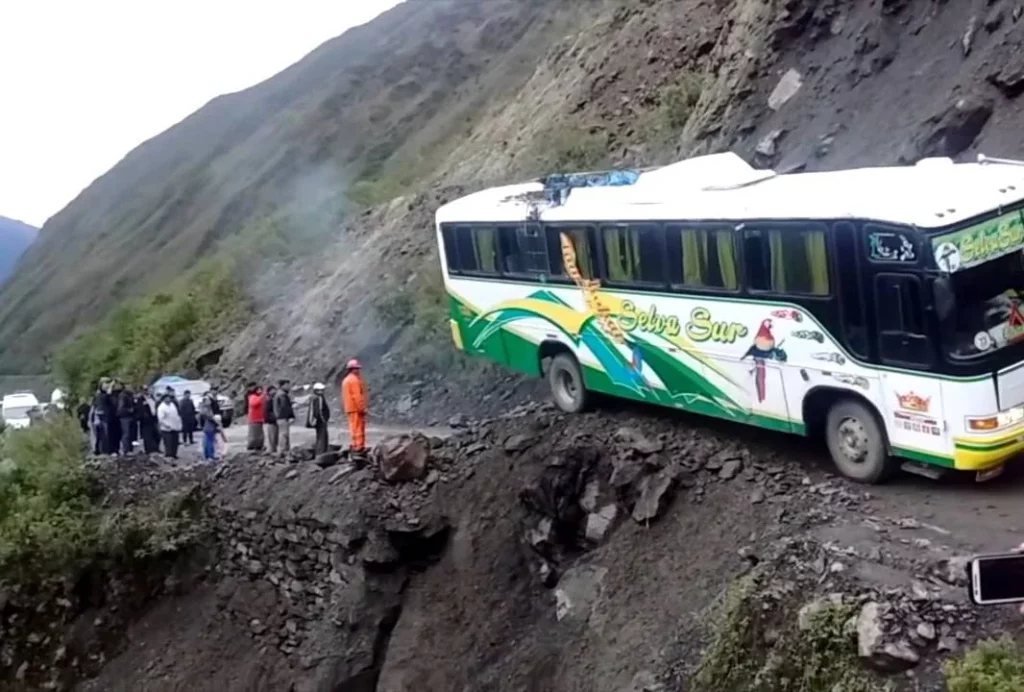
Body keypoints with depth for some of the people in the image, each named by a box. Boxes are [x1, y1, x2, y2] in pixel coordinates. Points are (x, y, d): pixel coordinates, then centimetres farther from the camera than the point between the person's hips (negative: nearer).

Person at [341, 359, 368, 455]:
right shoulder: (354, 380, -13)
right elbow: (357, 395, -20)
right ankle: (359, 447, -11)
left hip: (350, 408, 10)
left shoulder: (346, 380, 18)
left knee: (354, 427, 13)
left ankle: (355, 446, 16)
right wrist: (362, 408, -18)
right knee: (359, 428, -9)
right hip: (356, 408, -10)